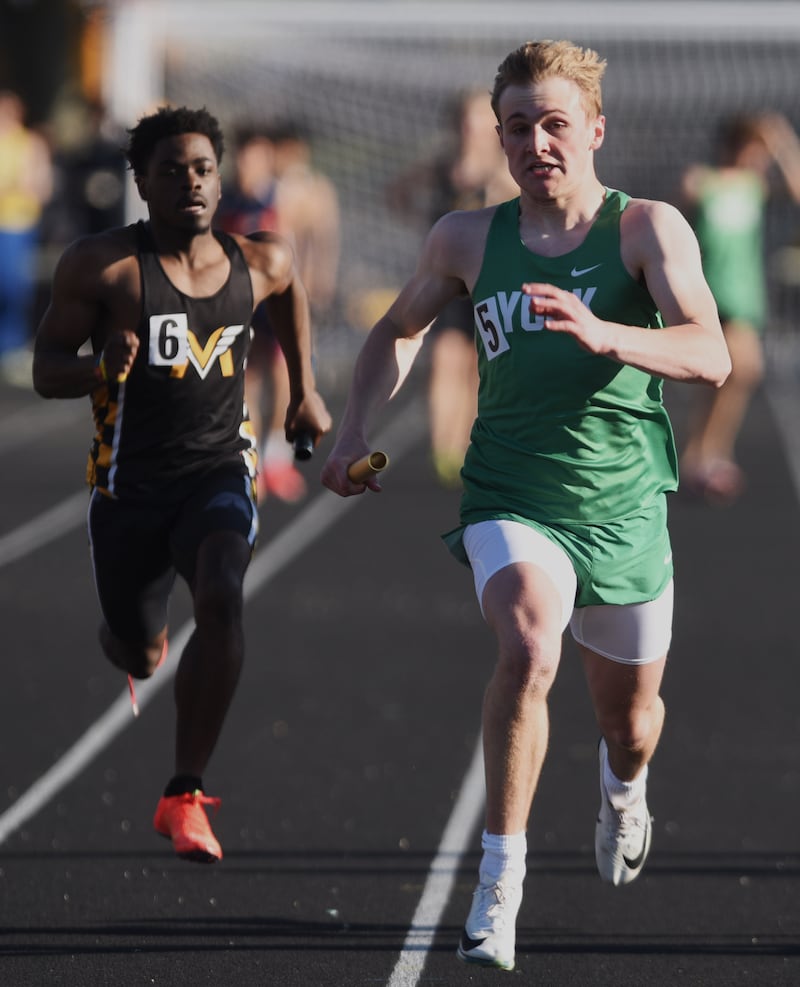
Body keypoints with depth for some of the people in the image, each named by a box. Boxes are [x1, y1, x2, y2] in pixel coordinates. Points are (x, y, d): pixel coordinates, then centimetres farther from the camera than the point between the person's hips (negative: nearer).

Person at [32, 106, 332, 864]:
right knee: (138, 654, 12)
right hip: (129, 482, -1)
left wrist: (304, 389, 26)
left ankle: (184, 796, -20)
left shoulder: (261, 263, 0)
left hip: (219, 472, 1)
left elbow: (289, 288, 25)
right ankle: (138, 640, 55)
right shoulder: (102, 266, -11)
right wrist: (102, 369, -29)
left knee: (221, 602, -27)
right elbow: (46, 370, -8)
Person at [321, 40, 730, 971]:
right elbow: (399, 328, 21)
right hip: (510, 500, 0)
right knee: (527, 648, -31)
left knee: (629, 714, 17)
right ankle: (499, 878, -23)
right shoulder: (468, 239, 1)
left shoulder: (649, 228, -9)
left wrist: (602, 335, -38)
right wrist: (354, 428, 9)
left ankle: (623, 786, 56)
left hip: (623, 508, 0)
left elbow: (709, 357, -22)